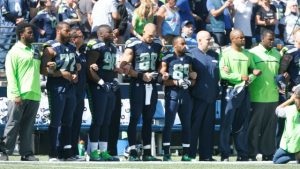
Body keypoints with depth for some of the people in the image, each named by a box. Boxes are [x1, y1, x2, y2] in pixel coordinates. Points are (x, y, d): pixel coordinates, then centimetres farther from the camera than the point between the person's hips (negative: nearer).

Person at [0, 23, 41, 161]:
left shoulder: (35, 51, 18)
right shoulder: (15, 51, -2)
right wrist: (16, 94, -15)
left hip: (34, 95, 6)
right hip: (19, 96, -6)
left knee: (28, 126, 7)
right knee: (13, 125, -4)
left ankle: (26, 153, 10)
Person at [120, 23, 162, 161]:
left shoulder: (158, 46, 9)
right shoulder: (134, 45, -8)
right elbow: (124, 66, -11)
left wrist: (158, 73, 0)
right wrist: (141, 75, -15)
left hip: (152, 85, 5)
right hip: (138, 85, -5)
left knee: (148, 119, 9)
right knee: (135, 118, -6)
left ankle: (147, 152, 13)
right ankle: (133, 152, -5)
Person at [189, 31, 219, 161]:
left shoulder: (215, 55, 17)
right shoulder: (192, 54, -2)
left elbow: (218, 73, 22)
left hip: (211, 96, 6)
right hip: (197, 96, -6)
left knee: (208, 126, 8)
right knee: (194, 125, -3)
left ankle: (206, 155, 12)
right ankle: (190, 154, 0)